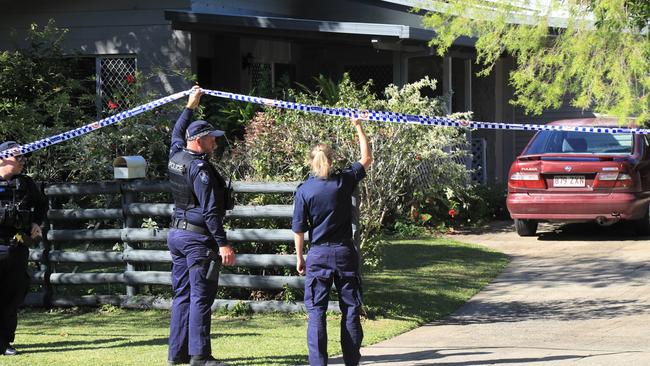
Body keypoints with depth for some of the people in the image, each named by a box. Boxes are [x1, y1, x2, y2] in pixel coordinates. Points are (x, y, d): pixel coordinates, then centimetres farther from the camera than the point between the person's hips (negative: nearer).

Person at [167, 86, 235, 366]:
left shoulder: (176, 157, 6)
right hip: (198, 238, -9)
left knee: (182, 295, 12)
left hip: (177, 234, 9)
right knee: (201, 297, -7)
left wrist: (190, 107, 40)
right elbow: (210, 211, -21)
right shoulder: (200, 169, -17)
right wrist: (223, 244, -19)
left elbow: (177, 134, 30)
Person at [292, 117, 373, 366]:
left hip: (318, 255, -1)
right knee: (350, 310, 9)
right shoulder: (344, 182, -4)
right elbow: (366, 159, 12)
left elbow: (299, 229, -3)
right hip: (345, 253, 2)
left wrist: (299, 257, 8)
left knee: (316, 312, 2)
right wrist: (359, 128, 17)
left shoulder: (304, 190, -7)